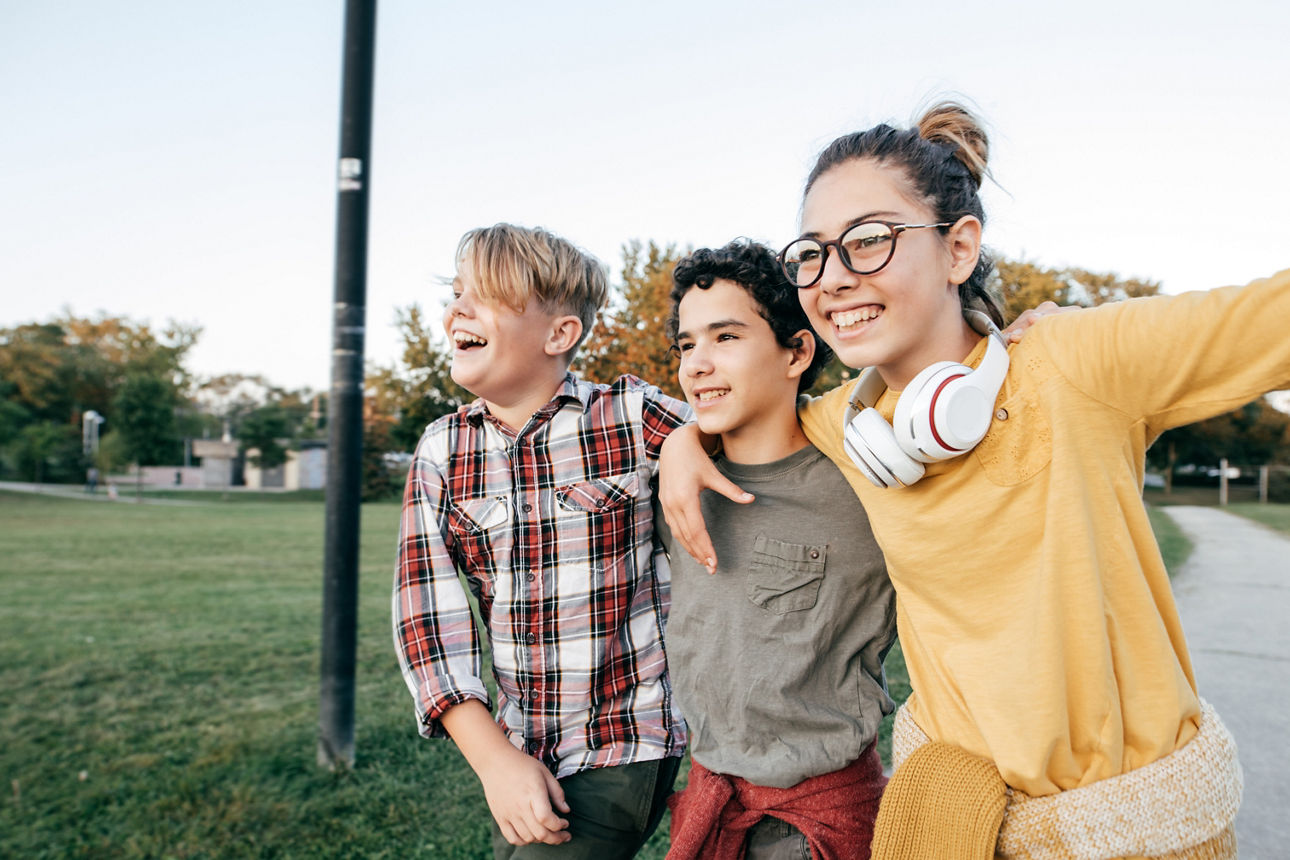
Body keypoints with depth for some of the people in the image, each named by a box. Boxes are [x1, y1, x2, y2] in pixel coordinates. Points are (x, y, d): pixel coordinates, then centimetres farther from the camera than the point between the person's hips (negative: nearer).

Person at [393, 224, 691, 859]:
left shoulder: (635, 418, -11)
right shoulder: (440, 452, -1)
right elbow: (426, 610, -5)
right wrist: (493, 757, -13)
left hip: (628, 746, -4)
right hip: (517, 749, 4)